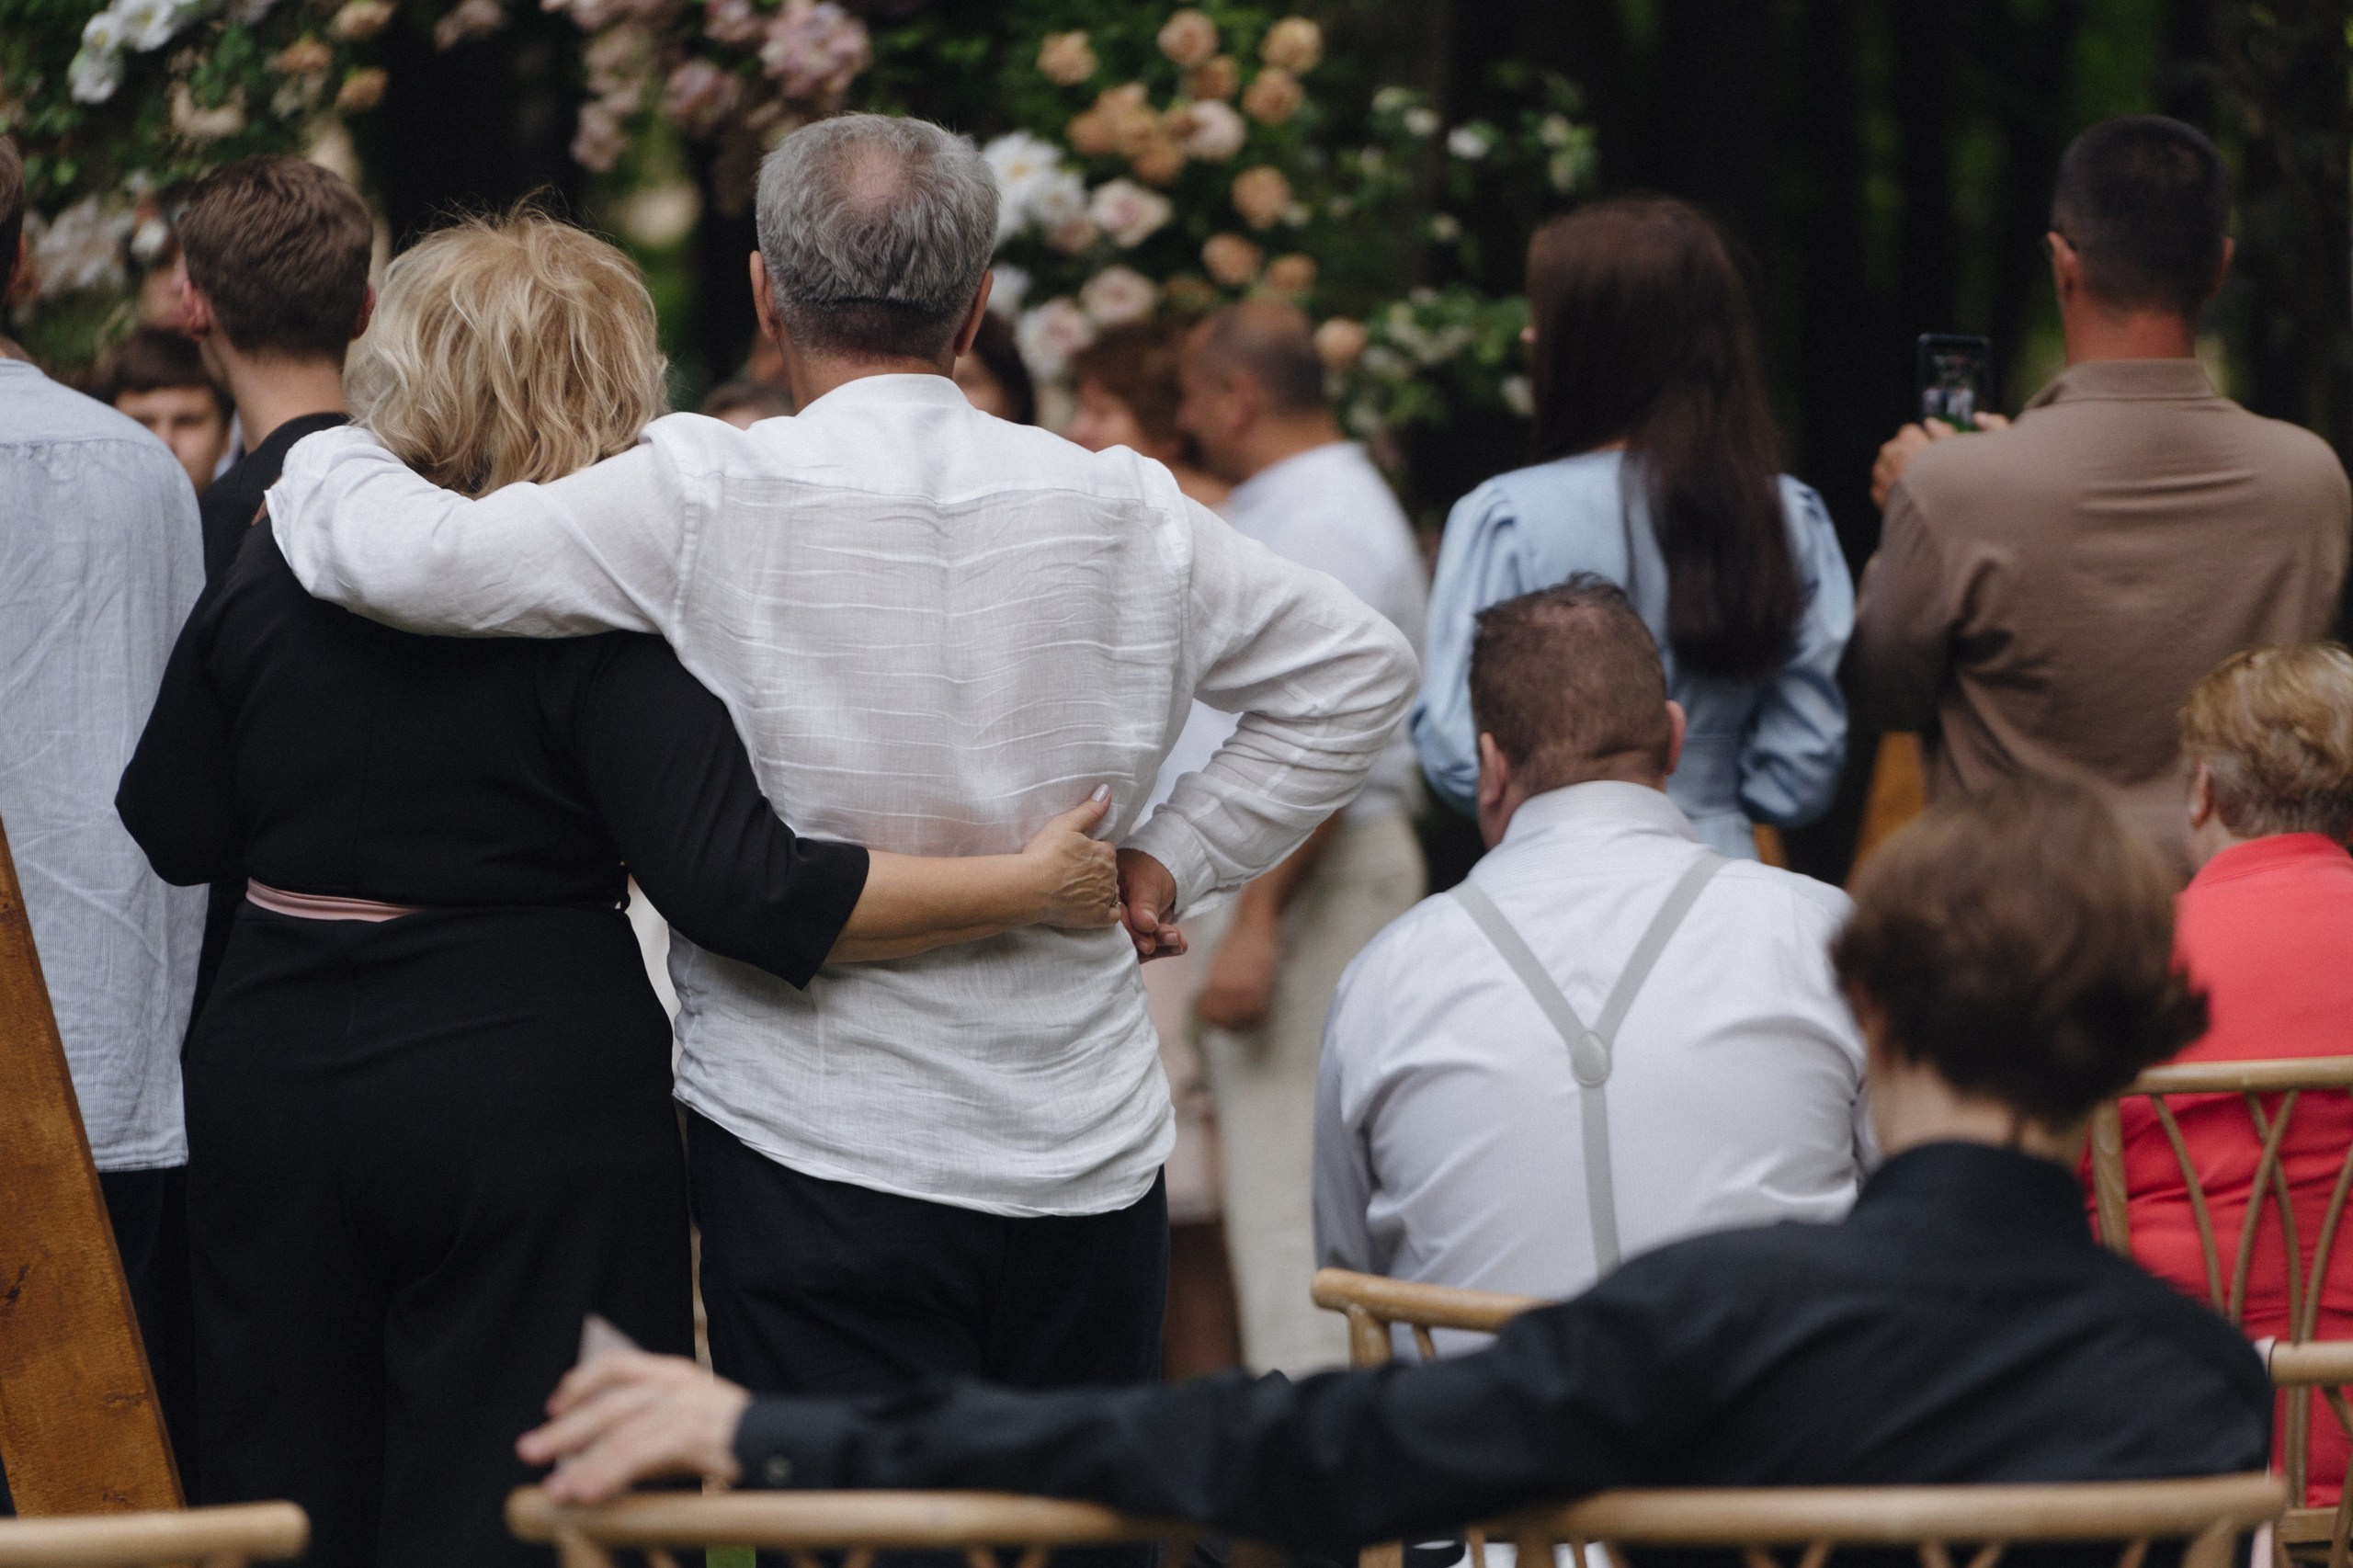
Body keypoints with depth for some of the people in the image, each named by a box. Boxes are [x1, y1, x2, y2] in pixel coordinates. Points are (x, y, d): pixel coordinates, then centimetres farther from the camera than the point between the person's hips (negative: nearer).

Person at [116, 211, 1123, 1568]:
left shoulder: (279, 569, 0)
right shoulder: (602, 604, -14)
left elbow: (168, 833, 9)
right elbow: (743, 890, -23)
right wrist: (1031, 888, -19)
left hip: (278, 1081, 5)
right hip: (536, 1100, -5)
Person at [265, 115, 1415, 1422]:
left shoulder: (711, 500, -10)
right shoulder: (1122, 515, 4)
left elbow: (407, 558, -14)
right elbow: (1357, 669, 15)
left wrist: (324, 457, 8)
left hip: (822, 1155, -4)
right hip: (1089, 1153, 4)